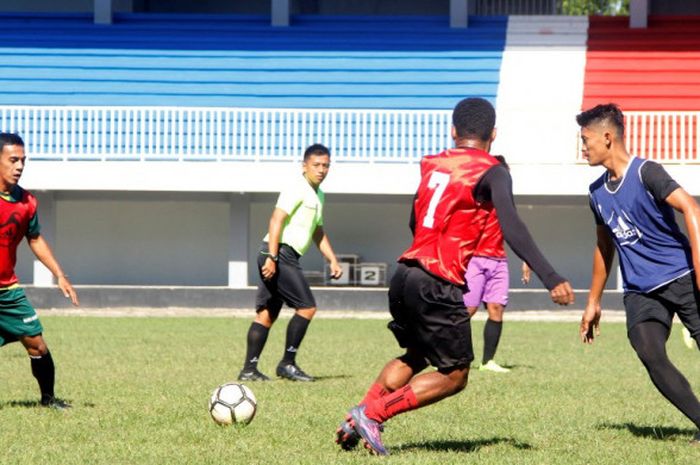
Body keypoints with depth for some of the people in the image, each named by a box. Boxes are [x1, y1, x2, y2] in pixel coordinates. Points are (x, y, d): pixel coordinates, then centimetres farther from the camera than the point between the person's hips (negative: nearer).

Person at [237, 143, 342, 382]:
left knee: (266, 314, 8)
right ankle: (287, 363, -5)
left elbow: (318, 233, 32)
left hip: (283, 258, 10)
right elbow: (276, 220, -19)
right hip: (280, 254, -10)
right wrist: (272, 256, -26)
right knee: (307, 307, -10)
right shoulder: (297, 188, -10)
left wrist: (332, 260, 24)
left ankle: (249, 369, 7)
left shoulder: (317, 195, 21)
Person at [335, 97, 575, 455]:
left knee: (415, 357, 27)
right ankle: (372, 413, -4)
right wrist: (550, 279, -22)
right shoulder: (491, 172, -4)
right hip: (439, 285, -7)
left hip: (404, 274, 7)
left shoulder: (430, 165, 15)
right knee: (454, 376, 6)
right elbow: (512, 230, -18)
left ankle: (357, 419, 14)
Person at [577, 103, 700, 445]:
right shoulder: (598, 193, 13)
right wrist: (593, 302, 26)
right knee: (650, 354, -18)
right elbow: (604, 247, 25)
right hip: (640, 291, 5)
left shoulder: (645, 173, -9)